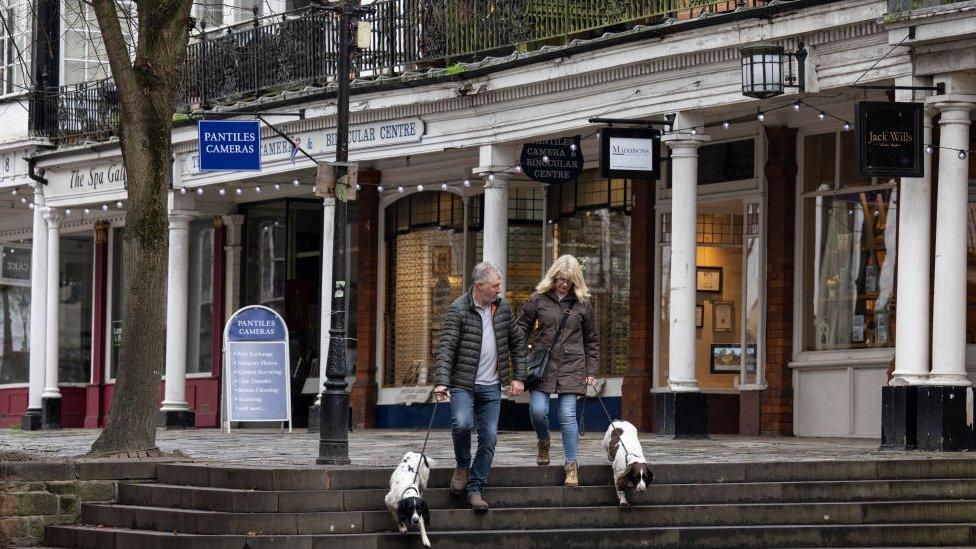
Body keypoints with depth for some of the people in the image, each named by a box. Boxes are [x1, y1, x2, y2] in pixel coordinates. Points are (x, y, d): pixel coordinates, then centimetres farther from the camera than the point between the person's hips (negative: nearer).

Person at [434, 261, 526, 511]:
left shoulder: (503, 308, 6)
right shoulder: (458, 311, -10)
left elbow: (517, 343, 17)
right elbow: (445, 348, -16)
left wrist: (518, 377, 10)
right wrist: (441, 382, -27)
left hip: (491, 386, 5)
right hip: (464, 383, -5)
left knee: (489, 437, 1)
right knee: (462, 423, -25)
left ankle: (475, 488, 10)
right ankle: (462, 466, 2)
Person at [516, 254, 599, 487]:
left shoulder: (583, 304, 7)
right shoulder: (539, 300, 4)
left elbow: (591, 340, 13)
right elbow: (522, 326, 11)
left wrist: (591, 371, 8)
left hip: (571, 367, 0)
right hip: (542, 365, 0)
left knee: (568, 415, -6)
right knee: (537, 410, -10)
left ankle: (571, 465, 1)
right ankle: (544, 443, 22)